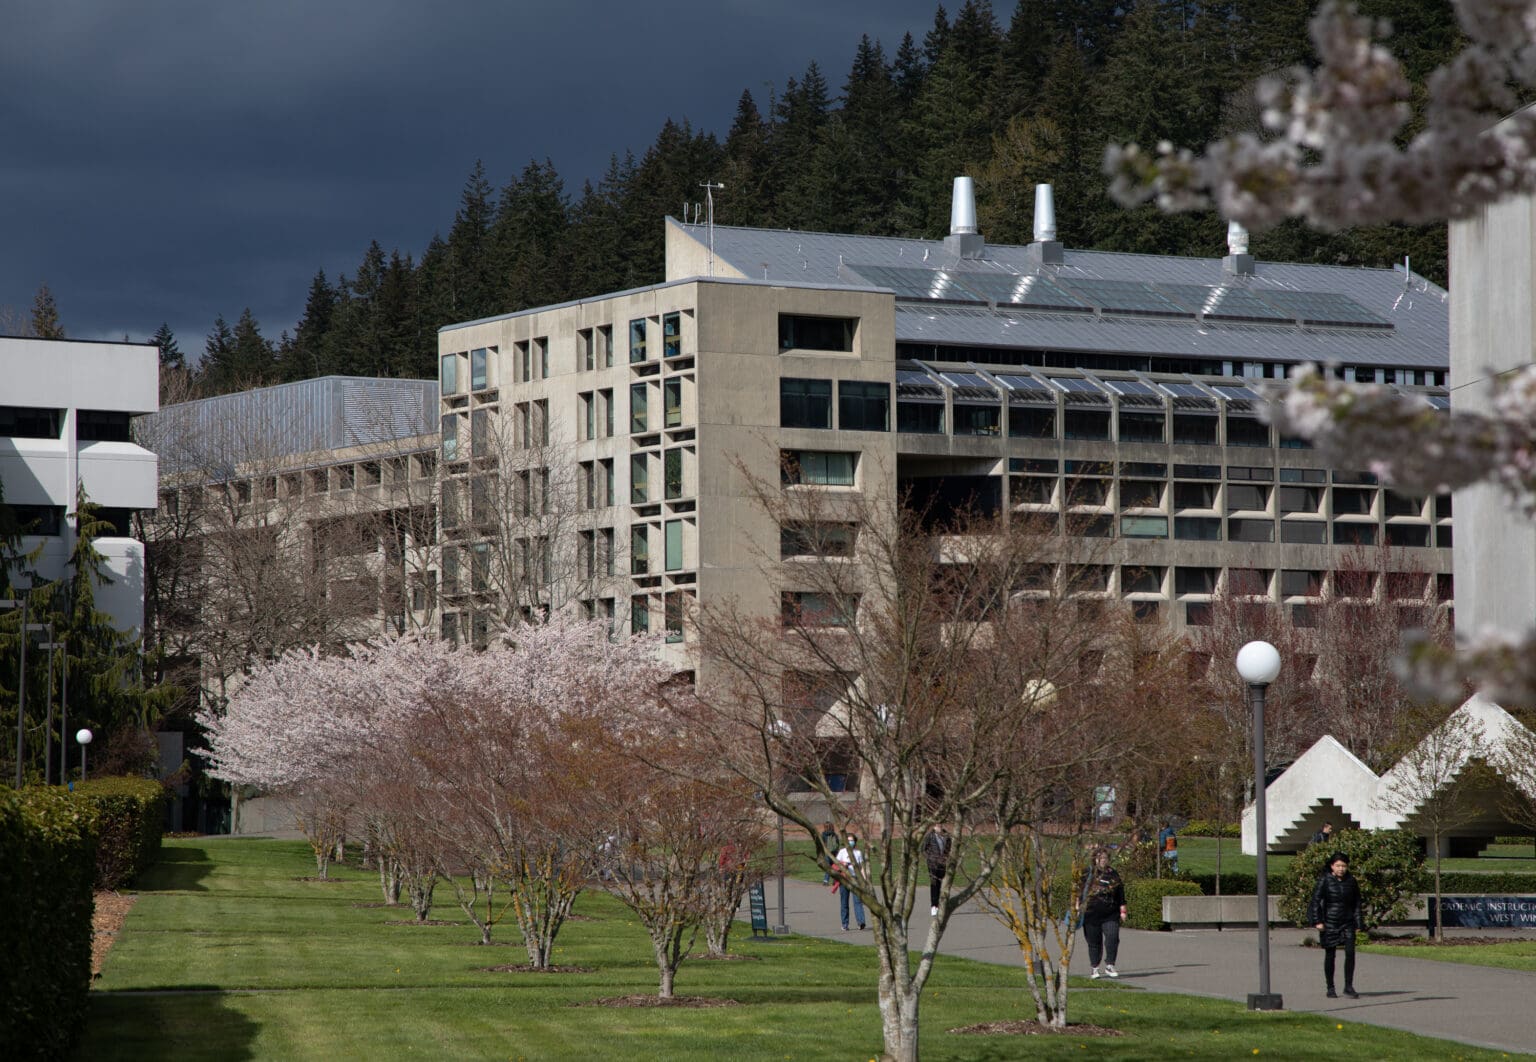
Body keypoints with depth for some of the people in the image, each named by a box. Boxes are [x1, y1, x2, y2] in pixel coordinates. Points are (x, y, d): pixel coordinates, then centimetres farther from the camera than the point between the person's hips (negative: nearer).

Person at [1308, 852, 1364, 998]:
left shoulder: (1351, 881, 4)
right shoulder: (1325, 880, -6)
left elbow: (1356, 903, 10)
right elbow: (1316, 900, -7)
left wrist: (1359, 923, 6)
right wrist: (1318, 921, -13)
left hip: (1347, 922, 2)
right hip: (1329, 922, -2)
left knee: (1350, 952, -10)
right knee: (1330, 955, 4)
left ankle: (1348, 986, -3)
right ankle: (1330, 988, 14)